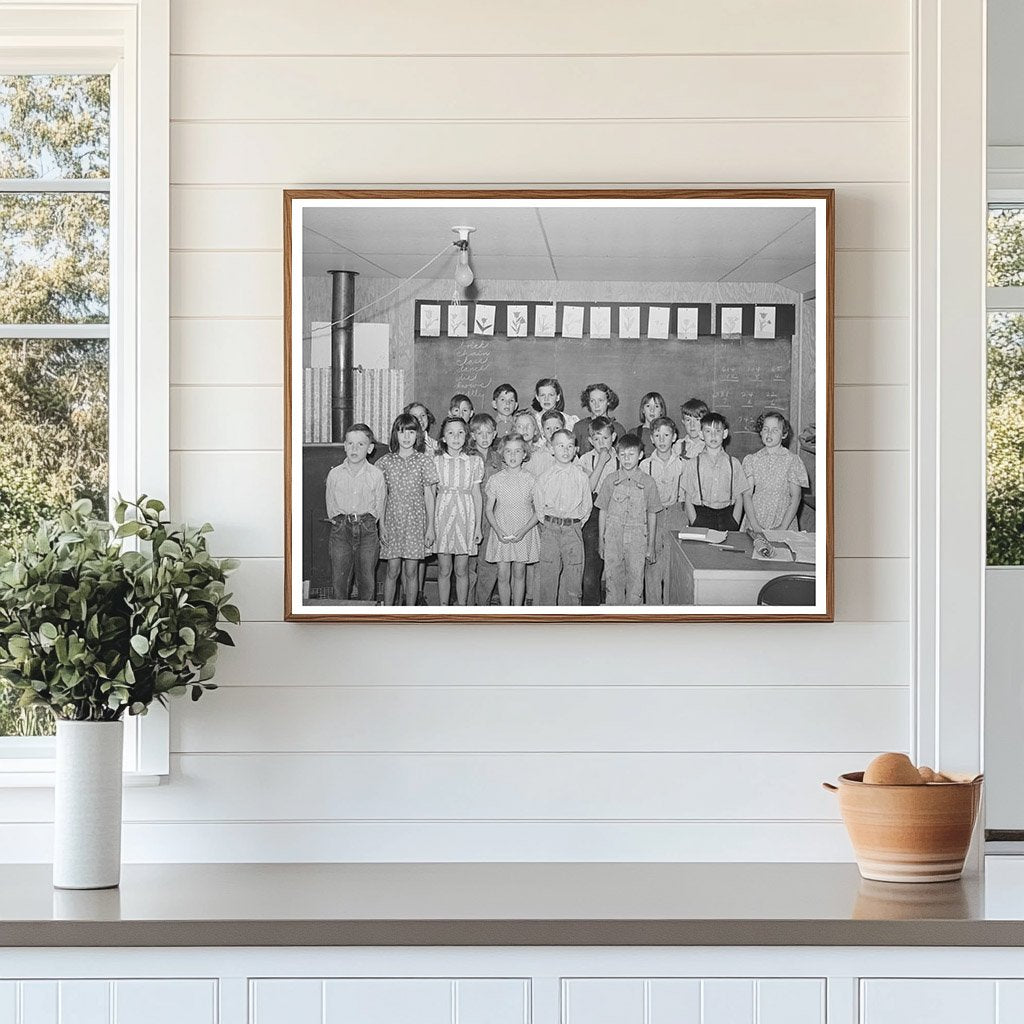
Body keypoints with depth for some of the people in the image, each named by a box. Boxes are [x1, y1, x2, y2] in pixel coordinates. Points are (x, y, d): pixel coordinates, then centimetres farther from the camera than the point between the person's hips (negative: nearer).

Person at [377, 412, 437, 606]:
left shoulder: (424, 461, 1)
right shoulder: (386, 462, 4)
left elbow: (429, 496, 3)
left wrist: (430, 527, 0)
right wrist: (381, 525, 1)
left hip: (416, 521, -1)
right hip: (392, 522, 1)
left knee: (410, 571, 1)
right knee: (393, 570, -1)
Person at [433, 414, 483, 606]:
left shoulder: (474, 461, 4)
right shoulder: (436, 461, 3)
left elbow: (477, 495, 7)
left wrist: (478, 526, 5)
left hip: (465, 516, 0)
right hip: (442, 516, 0)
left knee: (462, 570, 4)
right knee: (444, 570, 3)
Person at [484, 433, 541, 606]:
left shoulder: (531, 480, -3)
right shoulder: (495, 480, -1)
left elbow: (538, 511, -1)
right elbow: (489, 509, 3)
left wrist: (524, 530, -14)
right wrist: (498, 530, -13)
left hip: (524, 533, 0)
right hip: (501, 533, 0)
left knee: (519, 574, 6)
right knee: (503, 575, 0)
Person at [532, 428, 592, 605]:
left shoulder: (581, 477, 3)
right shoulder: (544, 478, 4)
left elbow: (587, 506, 8)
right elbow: (538, 505, 10)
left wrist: (577, 525, 2)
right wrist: (547, 524, 3)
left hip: (573, 529, 0)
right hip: (550, 530, 0)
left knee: (573, 577, 1)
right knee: (547, 575, 1)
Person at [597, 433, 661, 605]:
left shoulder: (648, 482, 0)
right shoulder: (610, 481, 2)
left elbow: (652, 515, 5)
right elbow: (602, 512, 8)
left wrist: (651, 546, 6)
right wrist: (601, 542, 8)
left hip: (637, 541, -1)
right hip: (613, 539, 1)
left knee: (636, 584, 1)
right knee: (612, 583, 4)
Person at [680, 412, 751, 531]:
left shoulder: (733, 464, 9)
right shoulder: (692, 464, 7)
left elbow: (739, 499, 9)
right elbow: (688, 500, 5)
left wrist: (734, 524, -3)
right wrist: (695, 524, -7)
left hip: (726, 515, 1)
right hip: (701, 516, -1)